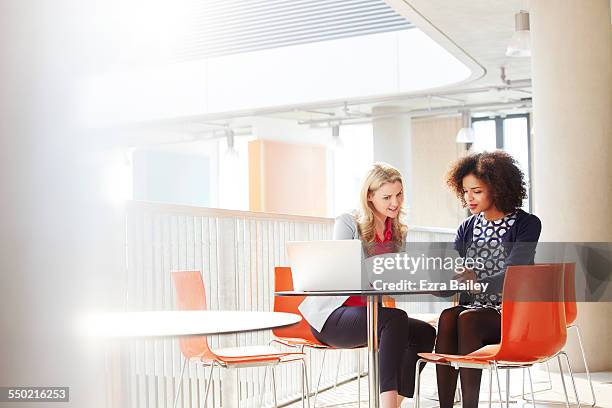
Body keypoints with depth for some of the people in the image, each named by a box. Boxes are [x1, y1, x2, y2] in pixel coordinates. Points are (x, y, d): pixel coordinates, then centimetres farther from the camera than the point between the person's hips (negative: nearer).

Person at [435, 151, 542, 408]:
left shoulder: (527, 224, -2)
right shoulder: (468, 228, 14)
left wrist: (476, 280, -34)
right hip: (472, 307, 4)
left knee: (467, 319, -34)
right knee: (447, 317, -30)